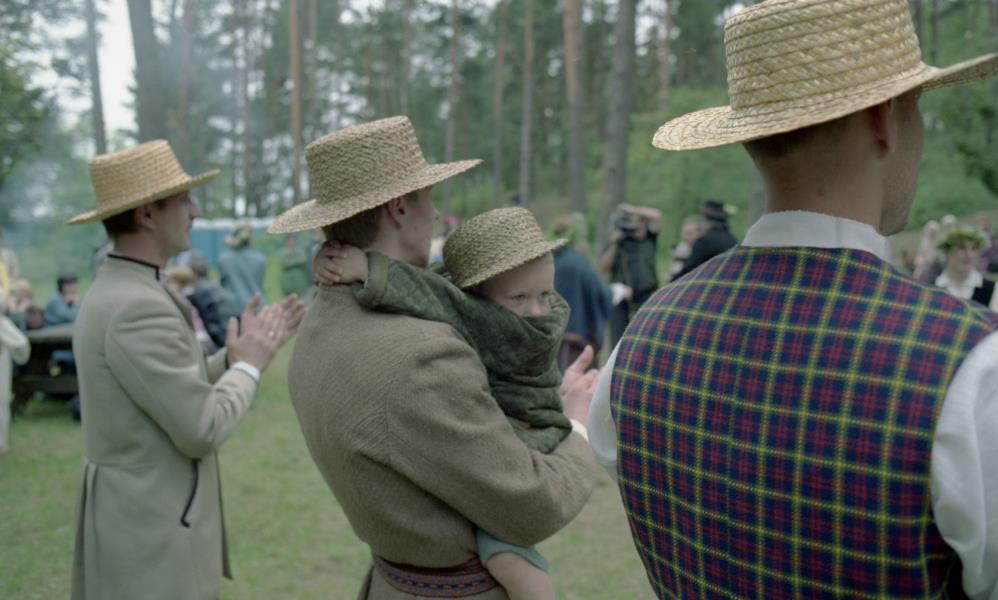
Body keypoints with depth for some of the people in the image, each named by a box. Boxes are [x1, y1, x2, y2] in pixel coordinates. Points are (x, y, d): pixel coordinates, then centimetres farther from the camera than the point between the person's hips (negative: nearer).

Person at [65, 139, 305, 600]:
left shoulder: (112, 292, 8)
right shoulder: (139, 308, -24)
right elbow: (202, 431, -23)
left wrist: (234, 355, 2)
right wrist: (249, 364, -10)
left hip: (137, 511, 10)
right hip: (151, 530, -10)